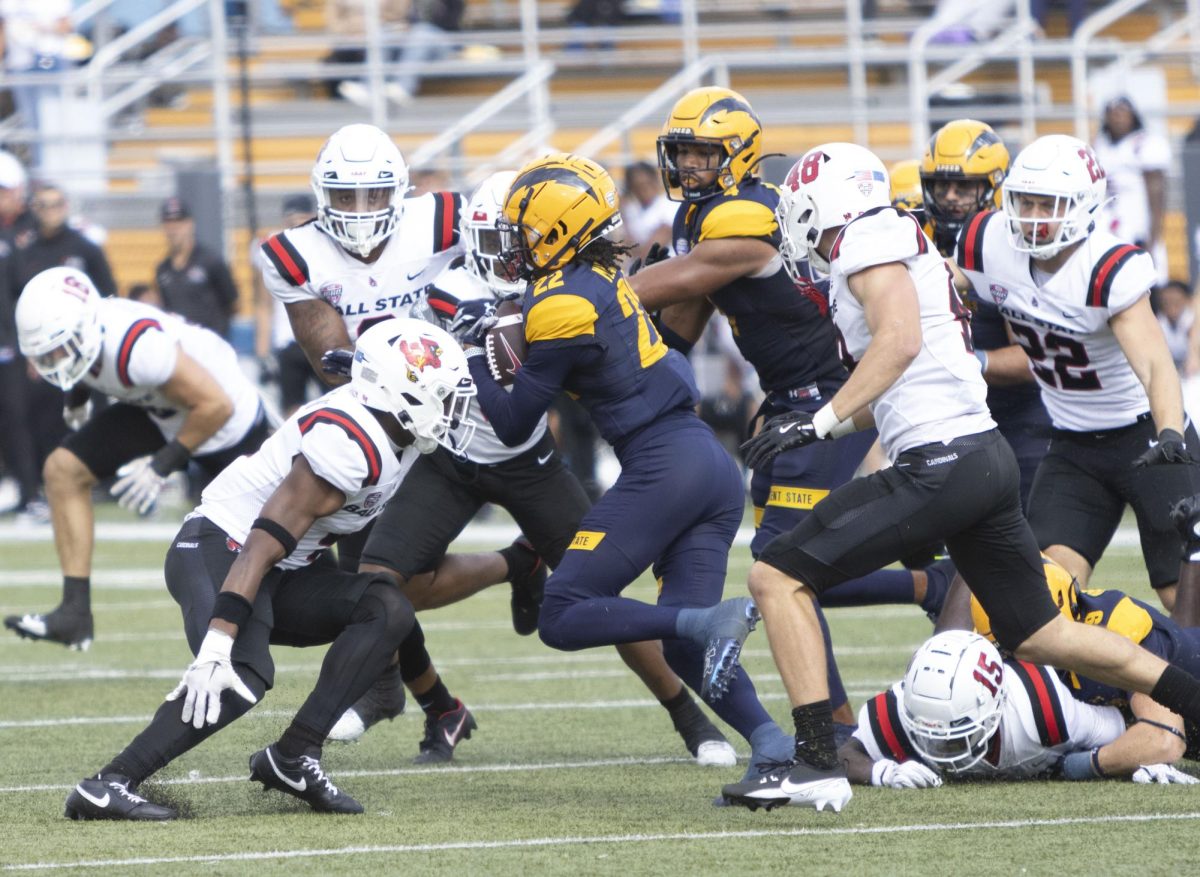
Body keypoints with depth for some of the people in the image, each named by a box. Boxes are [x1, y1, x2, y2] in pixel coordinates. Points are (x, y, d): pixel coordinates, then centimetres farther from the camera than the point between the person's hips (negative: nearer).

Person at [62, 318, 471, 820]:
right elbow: (265, 542, -30)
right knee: (243, 679, -31)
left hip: (286, 573, 10)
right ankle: (107, 786, -28)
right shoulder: (349, 443, -25)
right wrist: (217, 642, -34)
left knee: (387, 611, -8)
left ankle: (293, 758, -9)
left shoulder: (396, 438, 5)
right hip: (218, 549, -10)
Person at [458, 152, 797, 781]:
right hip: (715, 467, 9)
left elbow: (513, 427, -2)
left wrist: (472, 357, 10)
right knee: (685, 648, 7)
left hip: (663, 465, -9)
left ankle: (710, 620, -22)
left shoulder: (561, 307, -11)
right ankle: (774, 744, -14)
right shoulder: (601, 277, 14)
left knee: (562, 618, -4)